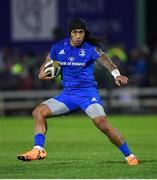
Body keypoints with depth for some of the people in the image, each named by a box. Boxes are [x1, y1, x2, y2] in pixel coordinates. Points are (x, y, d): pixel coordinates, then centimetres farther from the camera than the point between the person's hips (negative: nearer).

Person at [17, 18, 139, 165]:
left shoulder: (90, 48, -10)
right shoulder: (58, 48, 4)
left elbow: (105, 60, -28)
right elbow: (46, 63, 21)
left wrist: (116, 74, -49)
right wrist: (42, 73, -2)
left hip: (87, 91, -5)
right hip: (67, 93, 5)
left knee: (102, 122, -24)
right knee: (39, 111, -6)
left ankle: (129, 156, -14)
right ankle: (39, 150, -7)